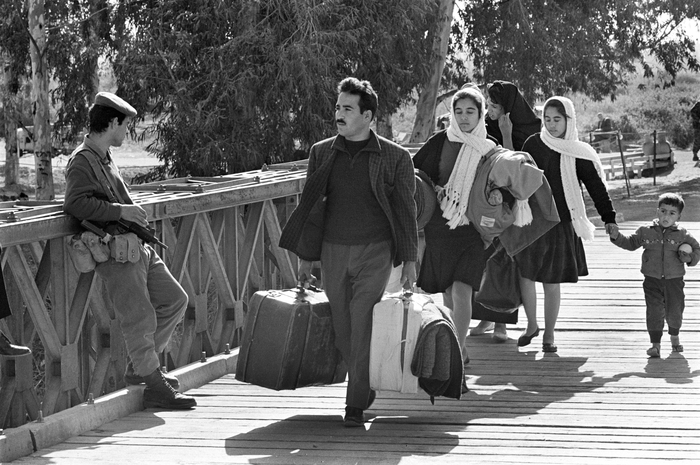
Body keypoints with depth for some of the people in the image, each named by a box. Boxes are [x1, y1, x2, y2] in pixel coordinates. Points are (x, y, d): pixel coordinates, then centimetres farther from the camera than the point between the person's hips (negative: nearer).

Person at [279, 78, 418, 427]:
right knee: (342, 329, 5)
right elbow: (309, 204, 13)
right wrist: (305, 257, 11)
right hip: (333, 250, 4)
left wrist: (409, 261, 0)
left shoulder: (395, 158, -1)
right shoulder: (321, 153, 7)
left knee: (362, 326, -10)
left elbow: (406, 210, 3)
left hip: (374, 252, -3)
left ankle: (356, 404, -7)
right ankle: (366, 388, 24)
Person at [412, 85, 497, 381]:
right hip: (438, 225, 2)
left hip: (471, 227, -2)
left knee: (461, 290, -15)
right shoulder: (440, 142, 2)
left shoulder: (489, 150, 1)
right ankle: (460, 349, 30)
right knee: (448, 292, 10)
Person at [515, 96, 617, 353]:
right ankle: (532, 326, 23)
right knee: (526, 274, 1)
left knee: (552, 282, 1)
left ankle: (549, 334, 16)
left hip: (560, 224, -1)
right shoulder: (533, 145, 2)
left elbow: (596, 187, -1)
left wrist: (609, 218, -9)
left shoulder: (579, 154, -1)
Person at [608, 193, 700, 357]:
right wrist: (617, 237, -1)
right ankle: (655, 344, -1)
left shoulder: (682, 235, -3)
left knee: (675, 311, 9)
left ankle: (674, 336, 38)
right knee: (654, 311, -7)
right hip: (652, 281, 0)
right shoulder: (645, 232, 0)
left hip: (674, 280, 0)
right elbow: (631, 243, 13)